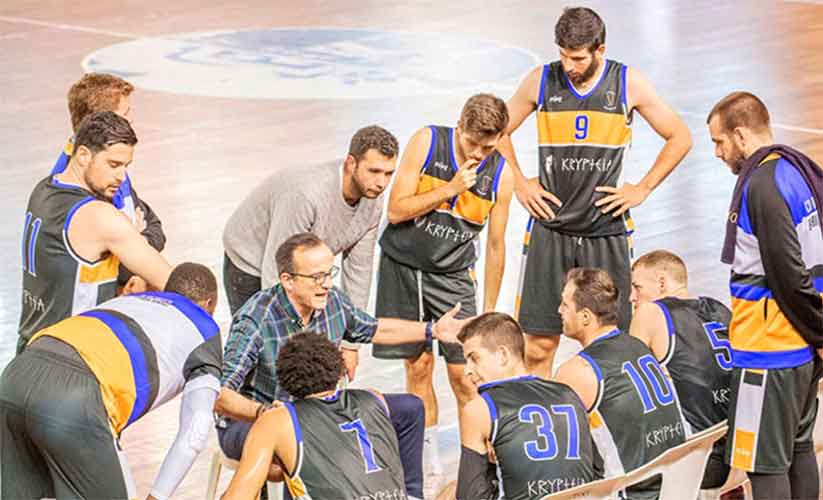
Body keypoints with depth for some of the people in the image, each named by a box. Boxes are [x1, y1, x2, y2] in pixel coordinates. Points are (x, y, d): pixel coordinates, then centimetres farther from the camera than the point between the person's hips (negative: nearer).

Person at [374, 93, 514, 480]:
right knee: (418, 365, 3)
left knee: (463, 373, -8)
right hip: (403, 264, 0)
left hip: (452, 274, 0)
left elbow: (495, 246, 4)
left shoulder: (500, 174, -6)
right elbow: (396, 211, -13)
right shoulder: (426, 143, -11)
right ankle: (428, 458, 13)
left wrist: (489, 312, 6)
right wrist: (449, 189, -21)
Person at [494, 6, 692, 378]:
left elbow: (679, 138, 7)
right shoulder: (541, 81, 1)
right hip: (550, 228, 0)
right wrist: (520, 184, 5)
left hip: (607, 231, 0)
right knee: (539, 343, -1)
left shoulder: (629, 84, -1)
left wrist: (642, 190, 1)